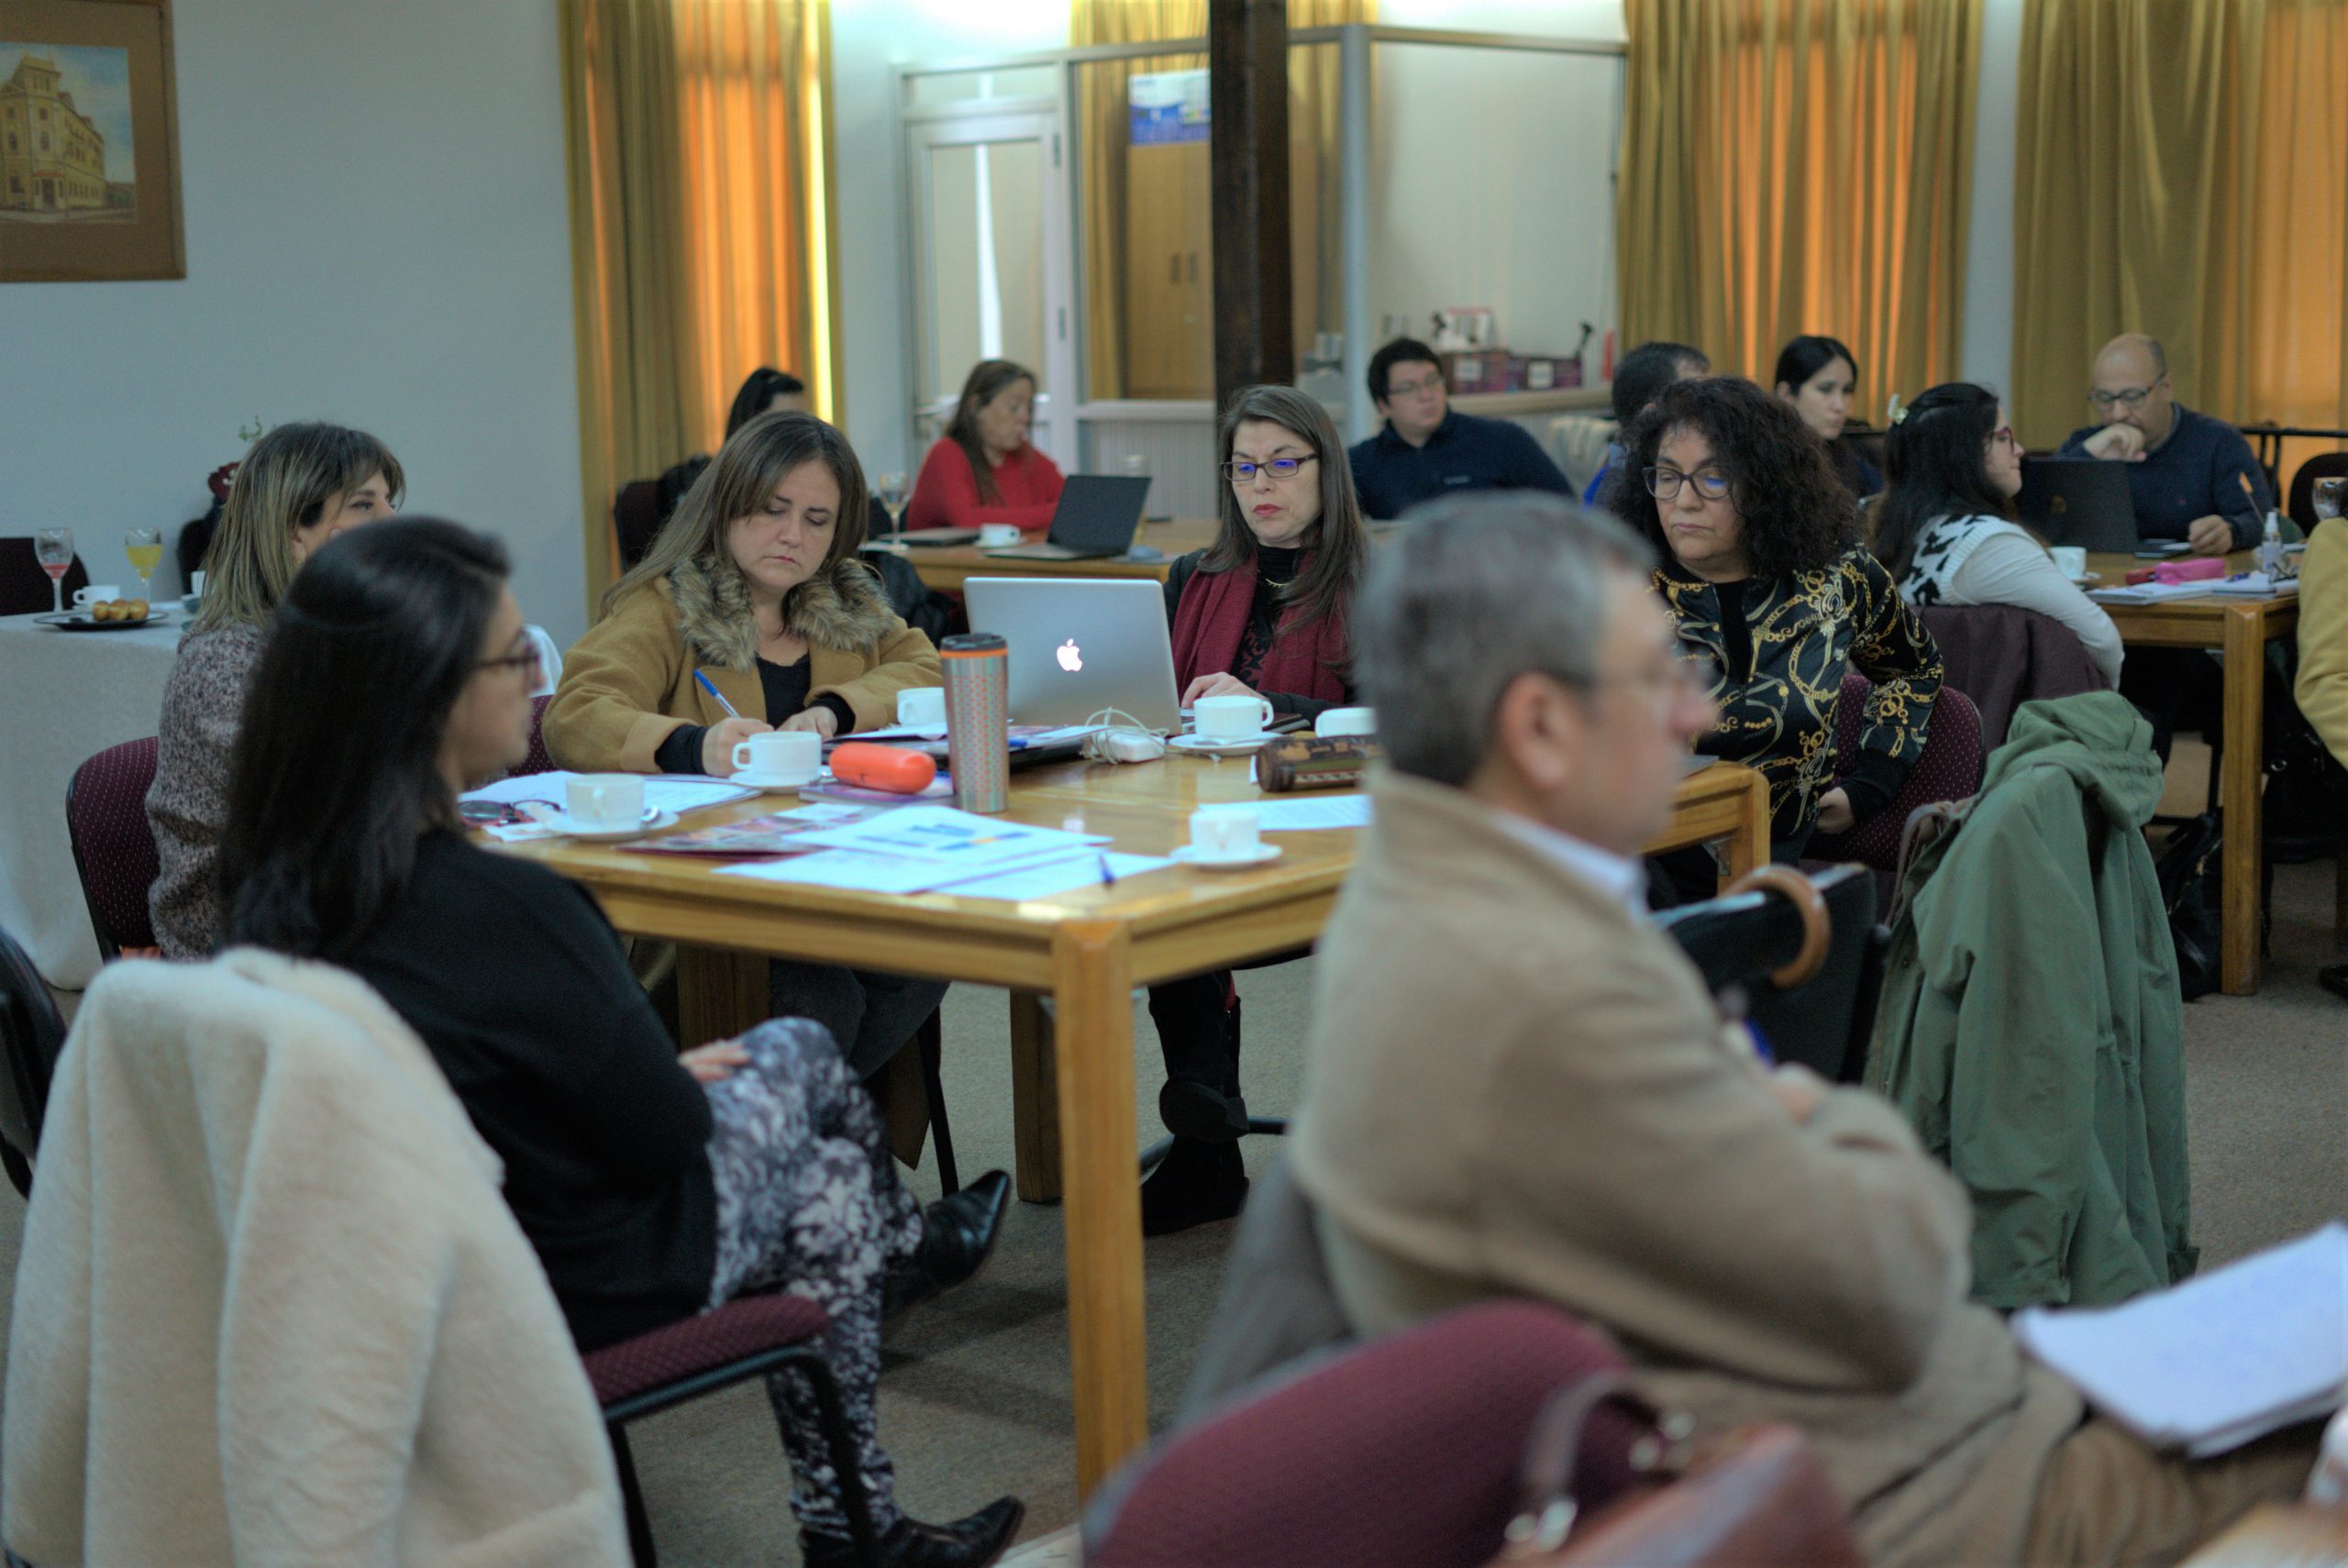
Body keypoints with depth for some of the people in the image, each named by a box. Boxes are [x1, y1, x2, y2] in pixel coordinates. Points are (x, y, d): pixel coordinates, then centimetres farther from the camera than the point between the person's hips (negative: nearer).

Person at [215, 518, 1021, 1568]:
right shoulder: (506, 911, -33)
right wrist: (684, 1078, 2)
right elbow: (663, 1134, -19)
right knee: (802, 1061, 16)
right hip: (589, 1294, -7)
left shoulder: (271, 888, -8)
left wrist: (657, 1075, 9)